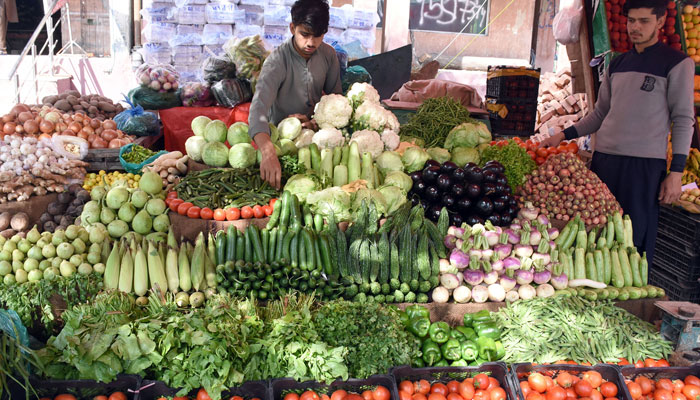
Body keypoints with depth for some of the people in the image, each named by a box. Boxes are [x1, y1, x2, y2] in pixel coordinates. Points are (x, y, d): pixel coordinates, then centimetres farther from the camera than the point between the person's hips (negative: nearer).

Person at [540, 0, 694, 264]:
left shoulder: (677, 63, 0)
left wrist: (676, 172, -9)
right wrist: (564, 136, 12)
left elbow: (683, 120, -2)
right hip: (604, 157, 5)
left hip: (645, 163, -5)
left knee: (636, 239, -4)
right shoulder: (617, 65, 15)